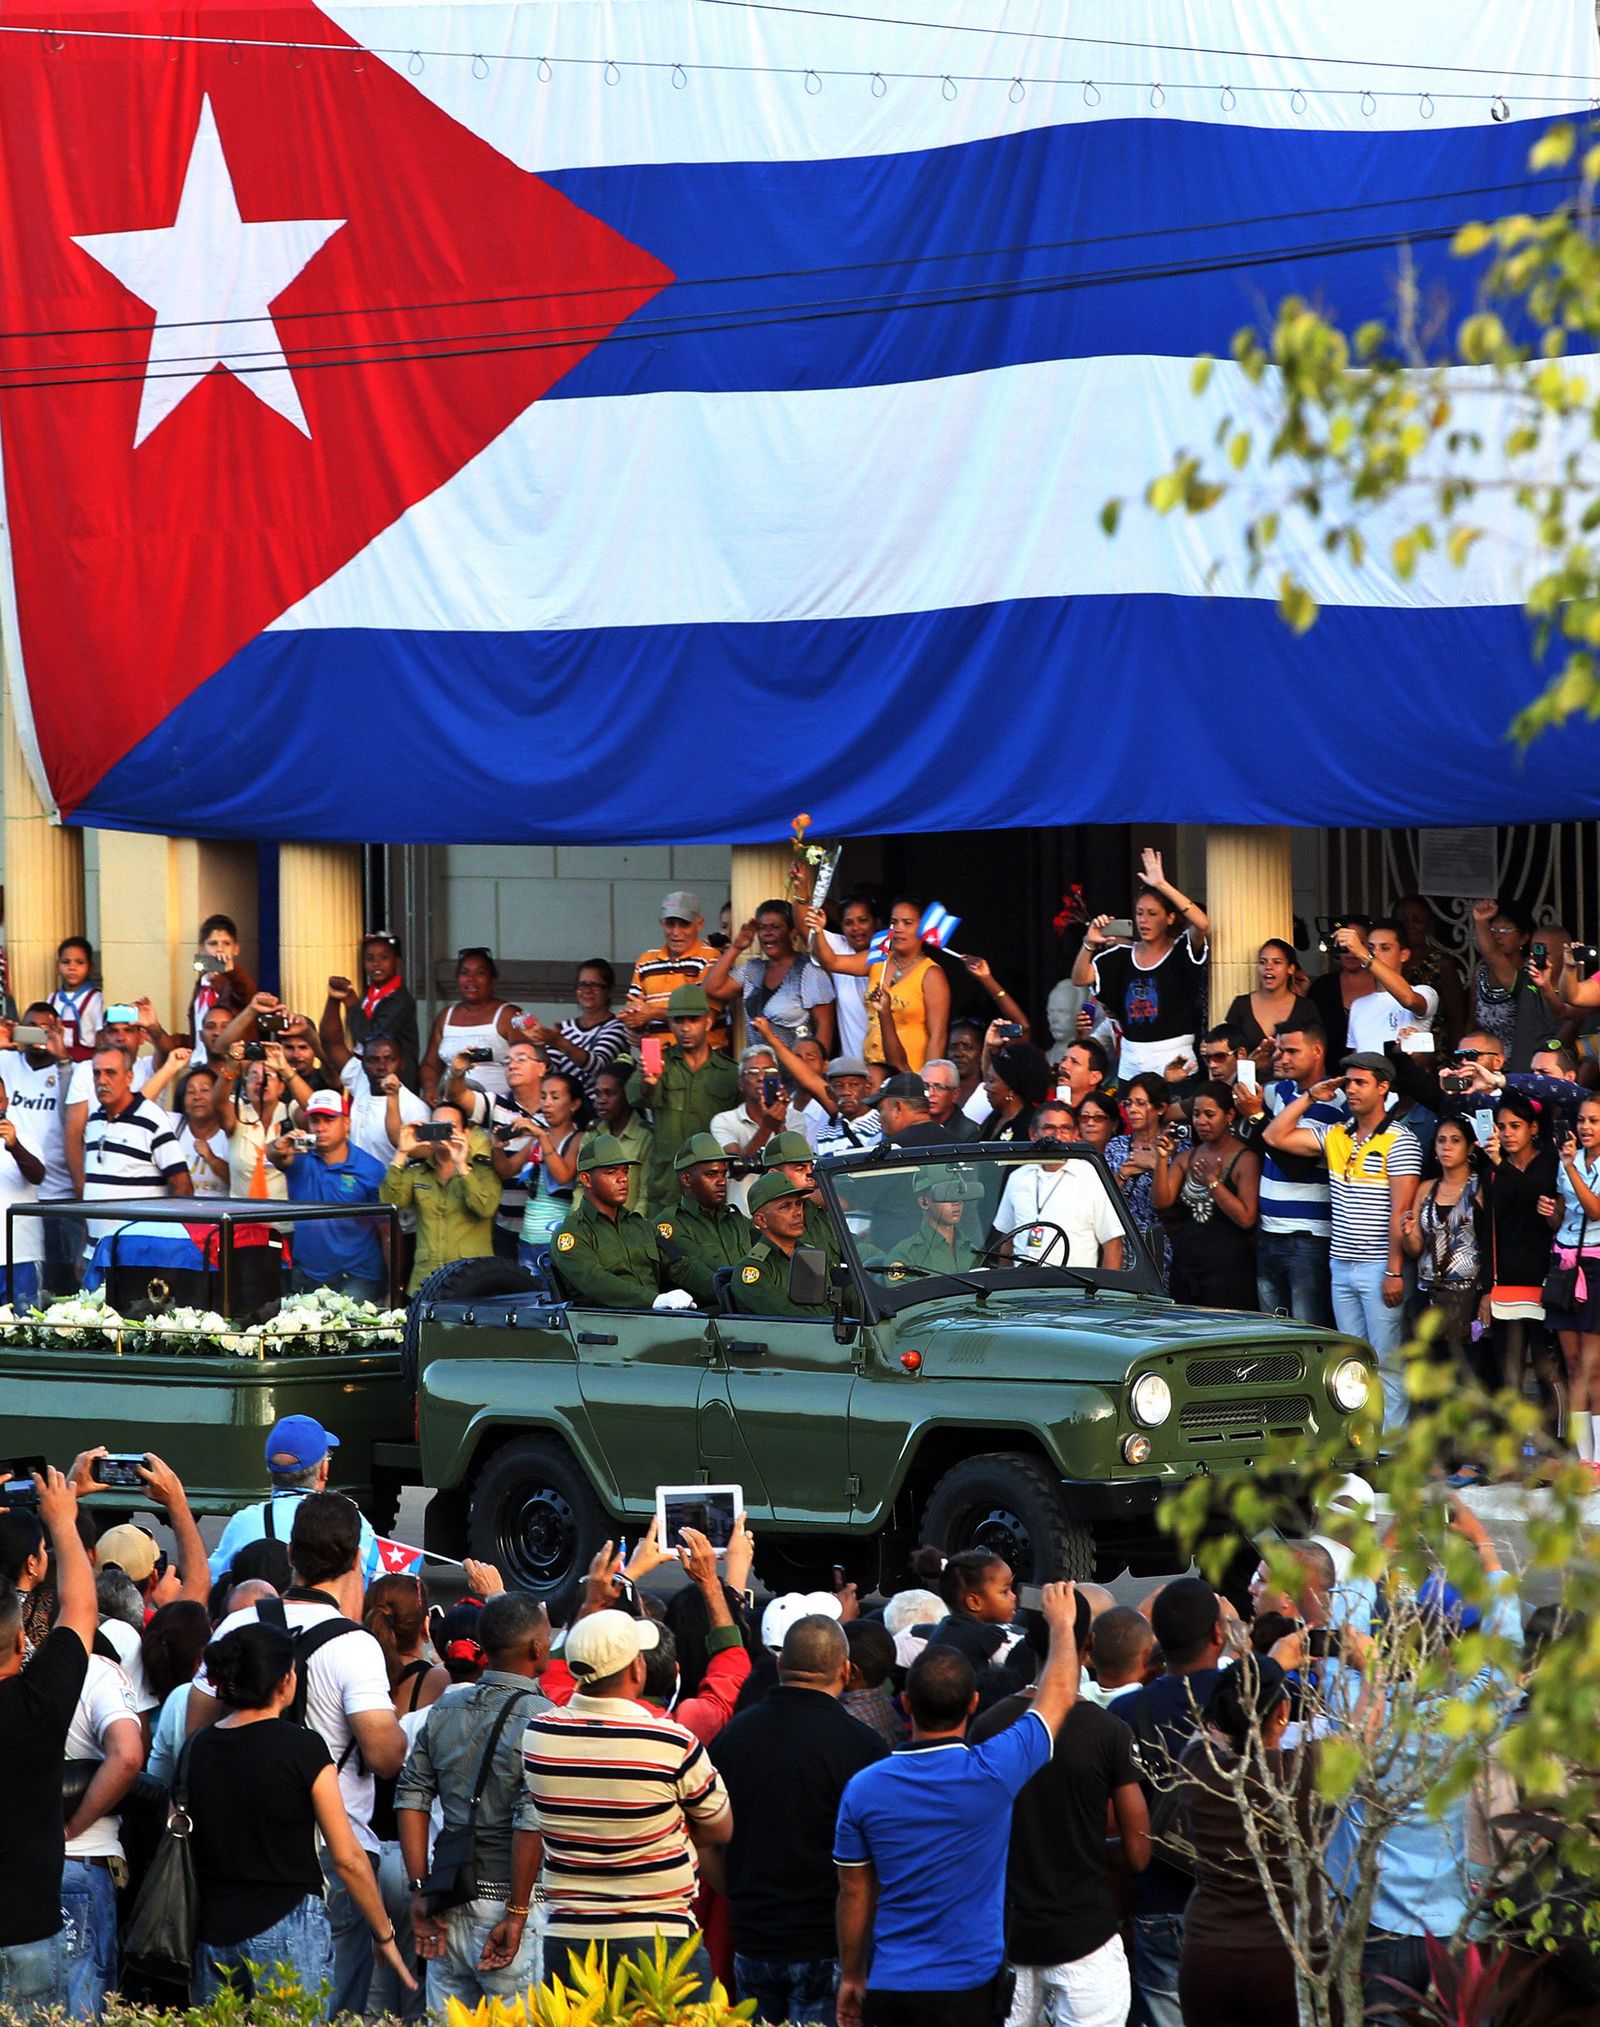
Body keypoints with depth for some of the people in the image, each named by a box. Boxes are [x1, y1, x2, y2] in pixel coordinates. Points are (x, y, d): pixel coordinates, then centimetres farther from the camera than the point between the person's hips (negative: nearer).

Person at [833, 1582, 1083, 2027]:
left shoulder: (864, 1789, -3)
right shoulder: (991, 1774, -11)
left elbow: (855, 1893, 6)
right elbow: (1059, 1695, 5)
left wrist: (851, 1976, 18)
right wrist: (1061, 1623, 21)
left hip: (889, 1987, 3)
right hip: (967, 1988, -3)